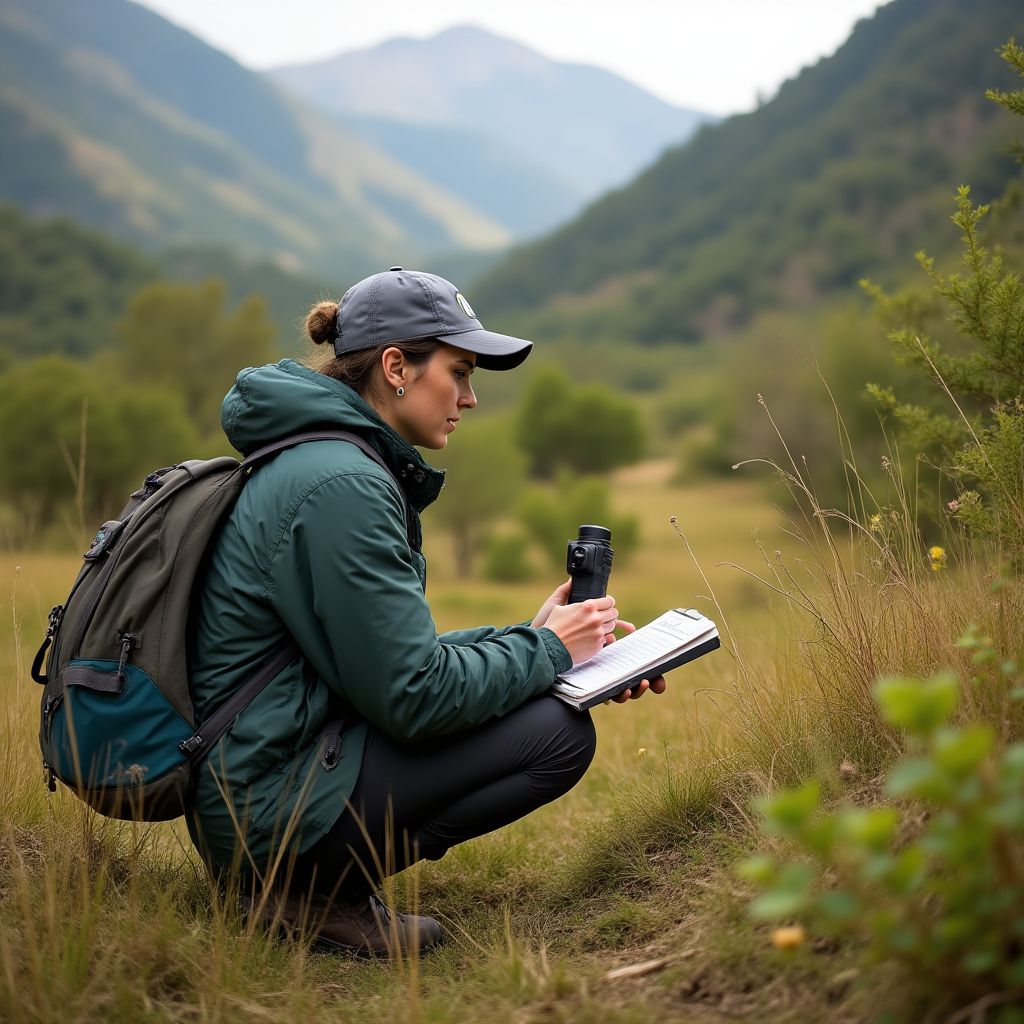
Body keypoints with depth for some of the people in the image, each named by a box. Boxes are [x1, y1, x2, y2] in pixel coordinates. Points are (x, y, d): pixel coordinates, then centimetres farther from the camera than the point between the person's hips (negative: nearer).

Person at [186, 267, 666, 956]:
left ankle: (301, 875, 9)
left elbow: (397, 648, 18)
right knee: (560, 732, -9)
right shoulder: (342, 485, -20)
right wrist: (545, 650, -7)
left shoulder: (339, 460, 13)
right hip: (272, 806, -10)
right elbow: (413, 694, -21)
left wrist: (529, 638, 9)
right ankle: (319, 886, -7)